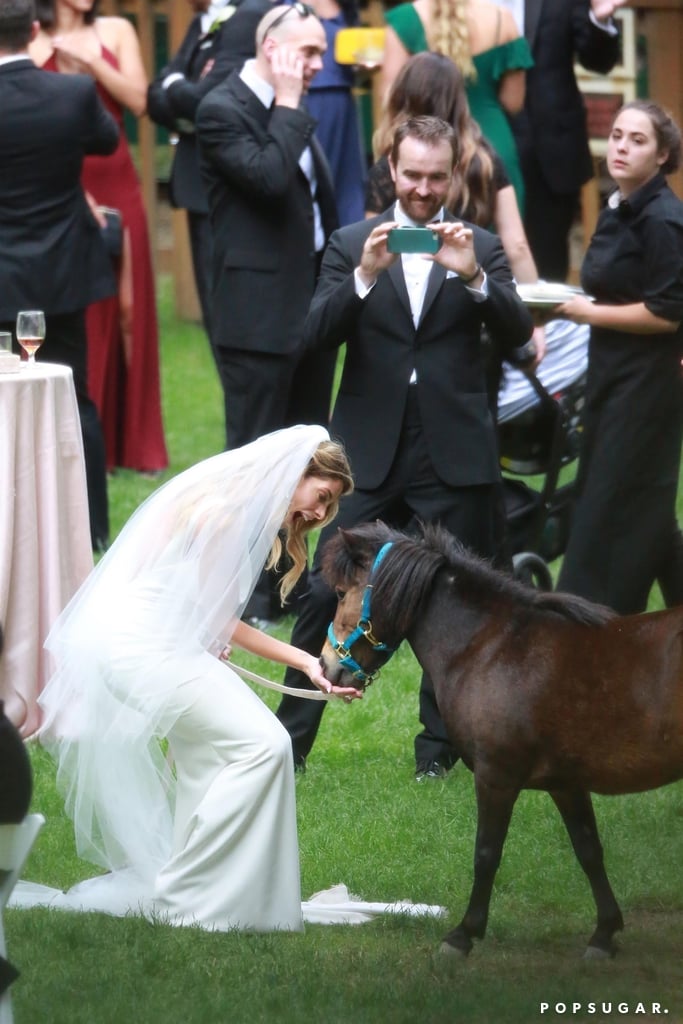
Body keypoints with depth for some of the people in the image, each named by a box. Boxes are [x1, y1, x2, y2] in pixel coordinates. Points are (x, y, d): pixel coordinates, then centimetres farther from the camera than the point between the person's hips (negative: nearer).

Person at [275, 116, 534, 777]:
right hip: (370, 452, 0)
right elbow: (318, 334, -6)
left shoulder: (479, 248, 6)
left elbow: (517, 333, -5)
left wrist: (473, 276, -22)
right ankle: (291, 735, 8)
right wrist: (364, 276, -22)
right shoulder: (352, 245, 6)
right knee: (326, 593, -1)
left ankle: (440, 740, 18)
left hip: (454, 455, 0)